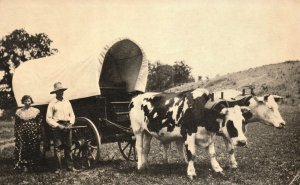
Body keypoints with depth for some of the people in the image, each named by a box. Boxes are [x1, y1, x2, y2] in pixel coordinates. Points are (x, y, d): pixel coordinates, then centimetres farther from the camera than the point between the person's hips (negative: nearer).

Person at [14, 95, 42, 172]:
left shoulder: (36, 111, 4)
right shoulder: (19, 112, 6)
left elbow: (39, 123, 3)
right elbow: (16, 124, 7)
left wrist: (39, 133, -2)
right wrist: (16, 134, 1)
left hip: (33, 134, 0)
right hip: (22, 134, 0)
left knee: (33, 150, 4)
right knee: (22, 151, -1)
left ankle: (32, 166, 15)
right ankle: (22, 166, 9)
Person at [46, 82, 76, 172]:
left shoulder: (67, 102, 12)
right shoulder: (52, 104, -2)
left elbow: (72, 114, 16)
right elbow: (48, 119, -4)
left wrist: (71, 123, -1)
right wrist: (57, 125, -13)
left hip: (67, 127, 4)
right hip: (57, 127, -4)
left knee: (68, 147, 8)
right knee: (58, 148, -3)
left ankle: (70, 166, 14)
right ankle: (59, 168, 3)